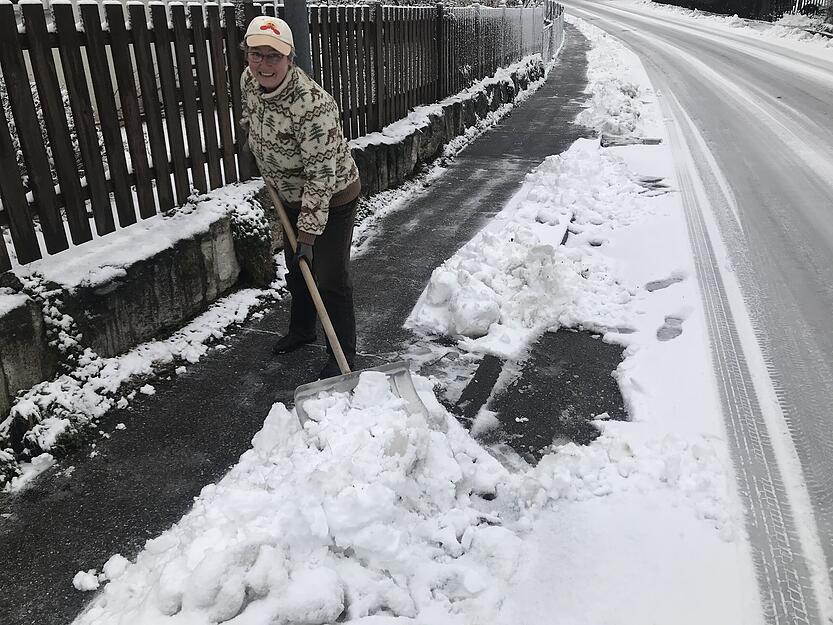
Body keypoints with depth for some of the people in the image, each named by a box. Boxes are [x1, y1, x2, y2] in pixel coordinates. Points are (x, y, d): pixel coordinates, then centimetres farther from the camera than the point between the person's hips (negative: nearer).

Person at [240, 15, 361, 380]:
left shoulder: (313, 105, -34)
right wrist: (254, 148, 25)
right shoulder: (248, 81, -12)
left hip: (332, 198, -7)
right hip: (290, 196, 7)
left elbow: (321, 176, -32)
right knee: (296, 269, 21)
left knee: (330, 279, -2)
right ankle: (302, 330, 44)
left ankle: (343, 354, 16)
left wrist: (308, 235, -30)